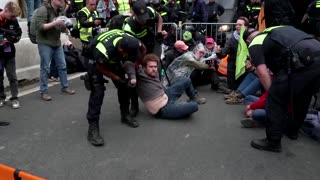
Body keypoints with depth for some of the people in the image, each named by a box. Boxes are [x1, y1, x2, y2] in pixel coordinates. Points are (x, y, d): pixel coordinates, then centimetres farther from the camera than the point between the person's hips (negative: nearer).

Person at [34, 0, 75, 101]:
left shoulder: (59, 11, 10)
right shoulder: (43, 9, -12)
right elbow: (39, 26, -21)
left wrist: (64, 26, -4)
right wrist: (54, 23, -26)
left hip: (57, 43, 7)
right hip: (45, 44, -7)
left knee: (62, 66, 12)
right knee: (45, 68, 1)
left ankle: (65, 87, 27)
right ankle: (44, 92, 11)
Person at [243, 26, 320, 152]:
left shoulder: (254, 44, 11)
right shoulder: (276, 32, 34)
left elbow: (262, 73, 0)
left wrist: (273, 93, 11)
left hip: (303, 61, -8)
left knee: (275, 99, 5)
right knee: (302, 98, 26)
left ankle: (273, 142, 13)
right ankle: (292, 130, 44)